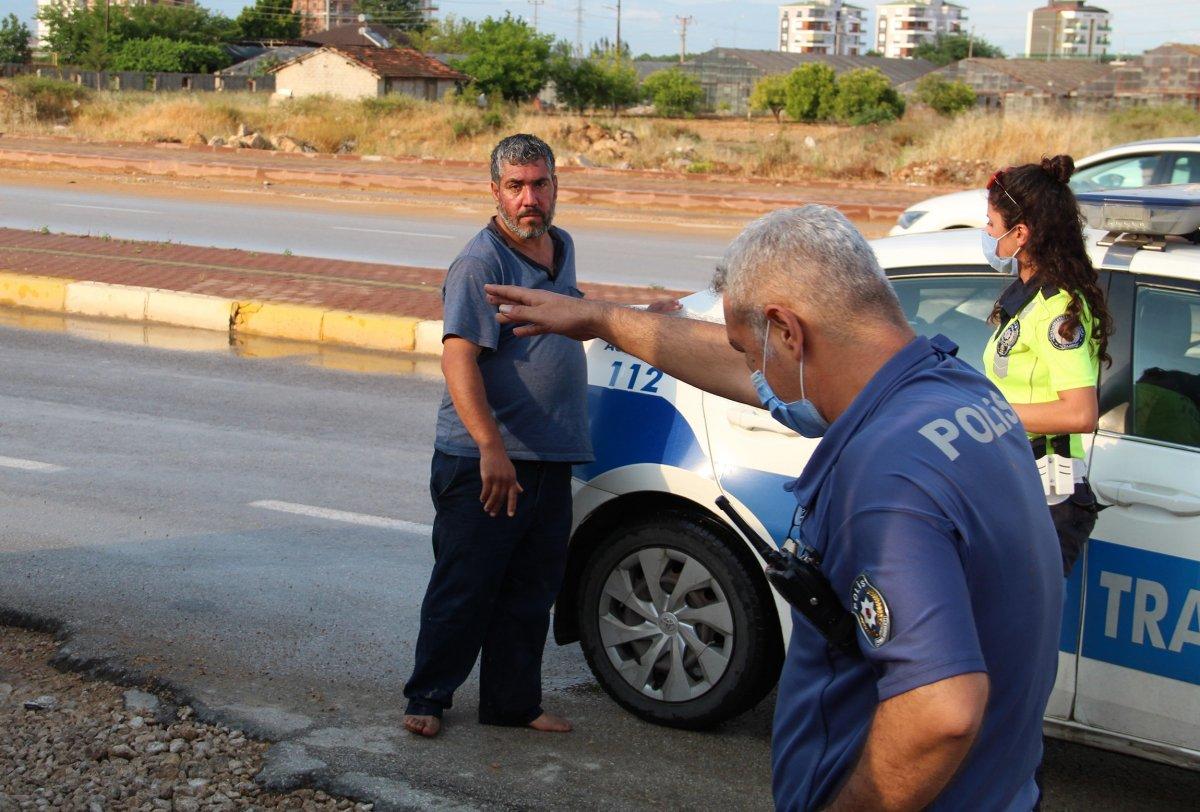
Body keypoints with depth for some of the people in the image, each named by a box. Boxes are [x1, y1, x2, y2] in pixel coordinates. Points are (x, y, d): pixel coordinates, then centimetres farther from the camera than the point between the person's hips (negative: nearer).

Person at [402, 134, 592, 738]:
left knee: (531, 592, 14)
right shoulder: (482, 263, -14)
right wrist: (491, 447, -34)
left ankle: (514, 701, 25)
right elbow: (458, 358, -25)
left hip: (551, 461, 7)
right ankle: (427, 699, 17)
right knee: (463, 590, 2)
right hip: (483, 463, -7)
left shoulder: (562, 249, 13)